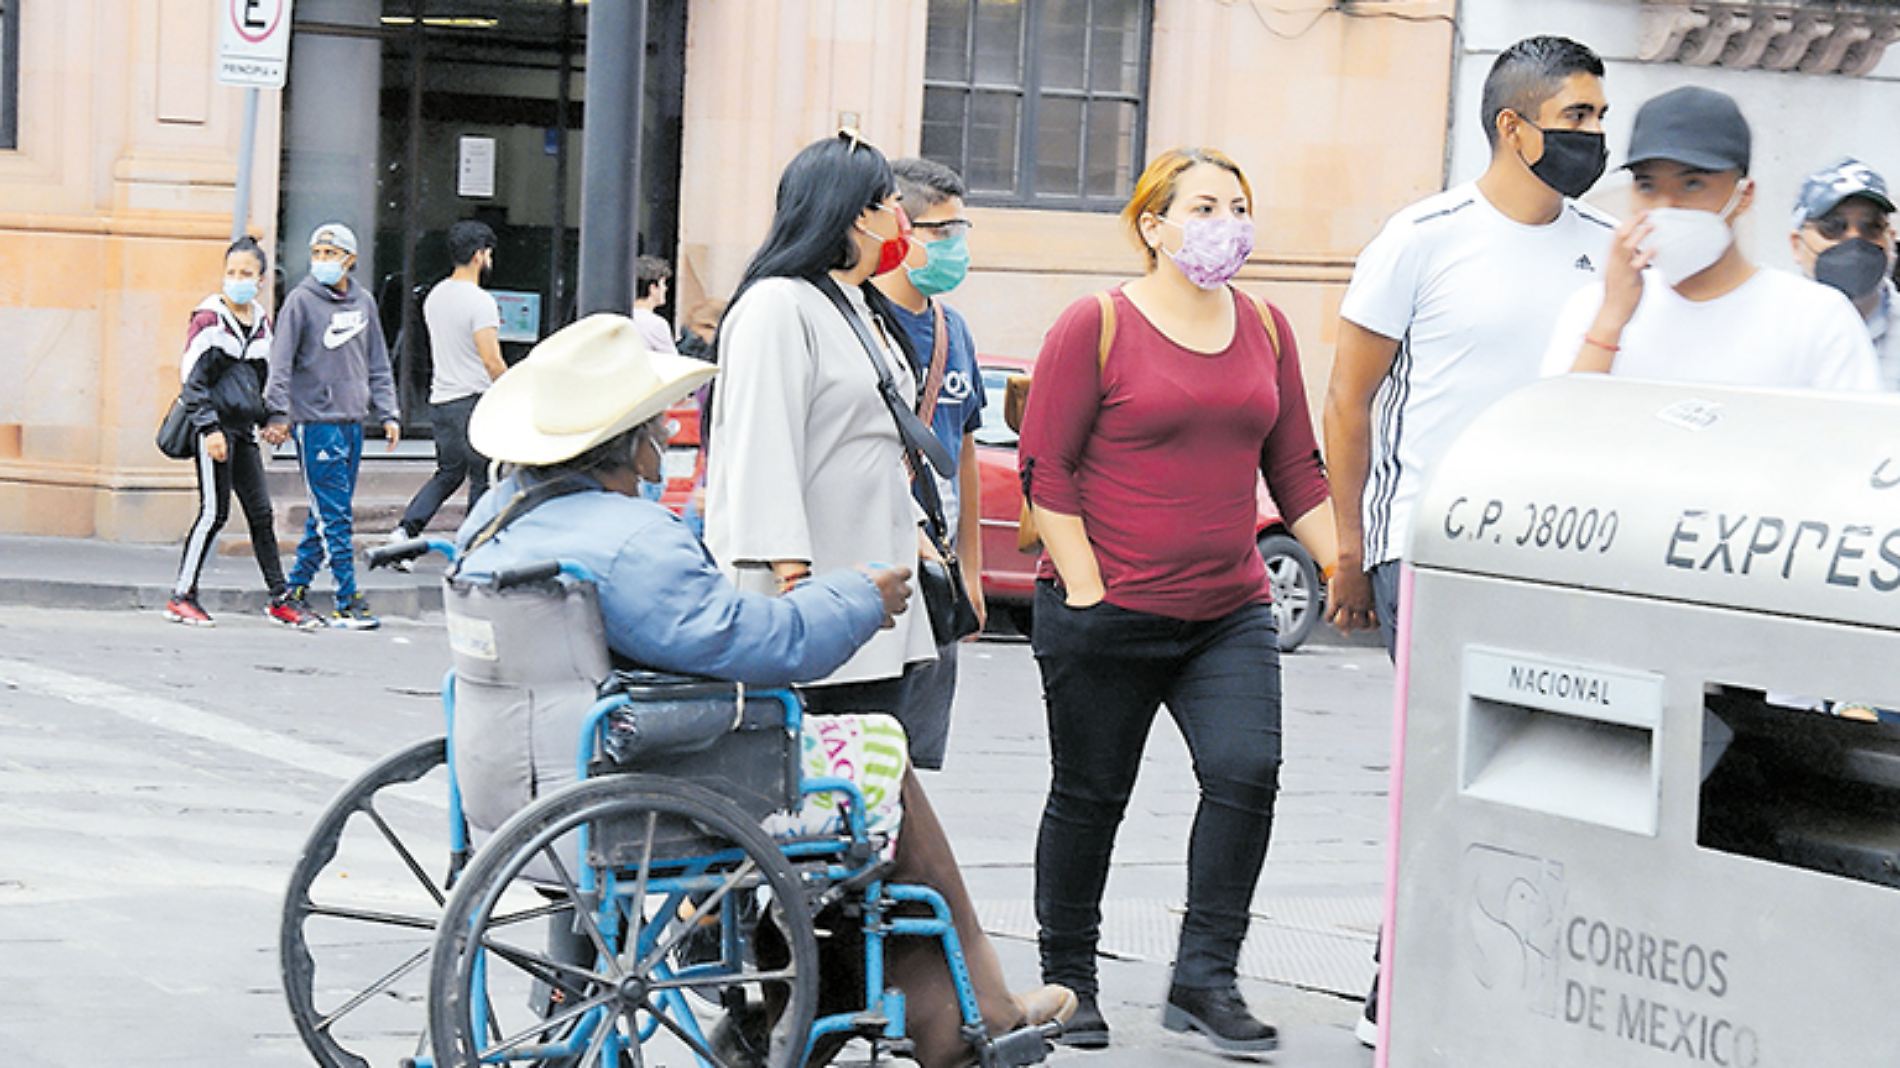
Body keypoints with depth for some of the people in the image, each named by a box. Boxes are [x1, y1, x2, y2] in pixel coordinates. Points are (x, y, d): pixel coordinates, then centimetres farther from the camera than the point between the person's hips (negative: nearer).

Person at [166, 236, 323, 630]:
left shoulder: (262, 322, 13)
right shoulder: (209, 319, -8)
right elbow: (192, 379, -10)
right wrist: (209, 429, -16)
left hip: (243, 427, 7)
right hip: (215, 426, -7)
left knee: (261, 512, 7)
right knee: (214, 512, -7)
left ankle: (279, 599, 11)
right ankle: (182, 597, 1)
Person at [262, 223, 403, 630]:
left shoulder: (363, 303, 12)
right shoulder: (301, 301, -5)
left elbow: (377, 364, 17)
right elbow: (281, 362, -9)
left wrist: (388, 413, 9)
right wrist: (279, 413, -18)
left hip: (352, 420, 6)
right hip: (315, 420, -6)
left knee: (329, 513, 10)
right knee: (334, 515, -7)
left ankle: (297, 585, 22)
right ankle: (348, 602, -7)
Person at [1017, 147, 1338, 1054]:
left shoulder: (1265, 329, 9)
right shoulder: (1097, 325, -6)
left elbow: (1296, 471, 14)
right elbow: (1045, 469, -8)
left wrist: (1346, 569, 5)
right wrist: (1085, 594, -13)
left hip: (1230, 611, 4)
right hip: (1107, 610, -4)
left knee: (1247, 772, -13)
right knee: (1089, 799, 7)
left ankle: (1204, 979, -3)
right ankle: (1067, 980, 24)